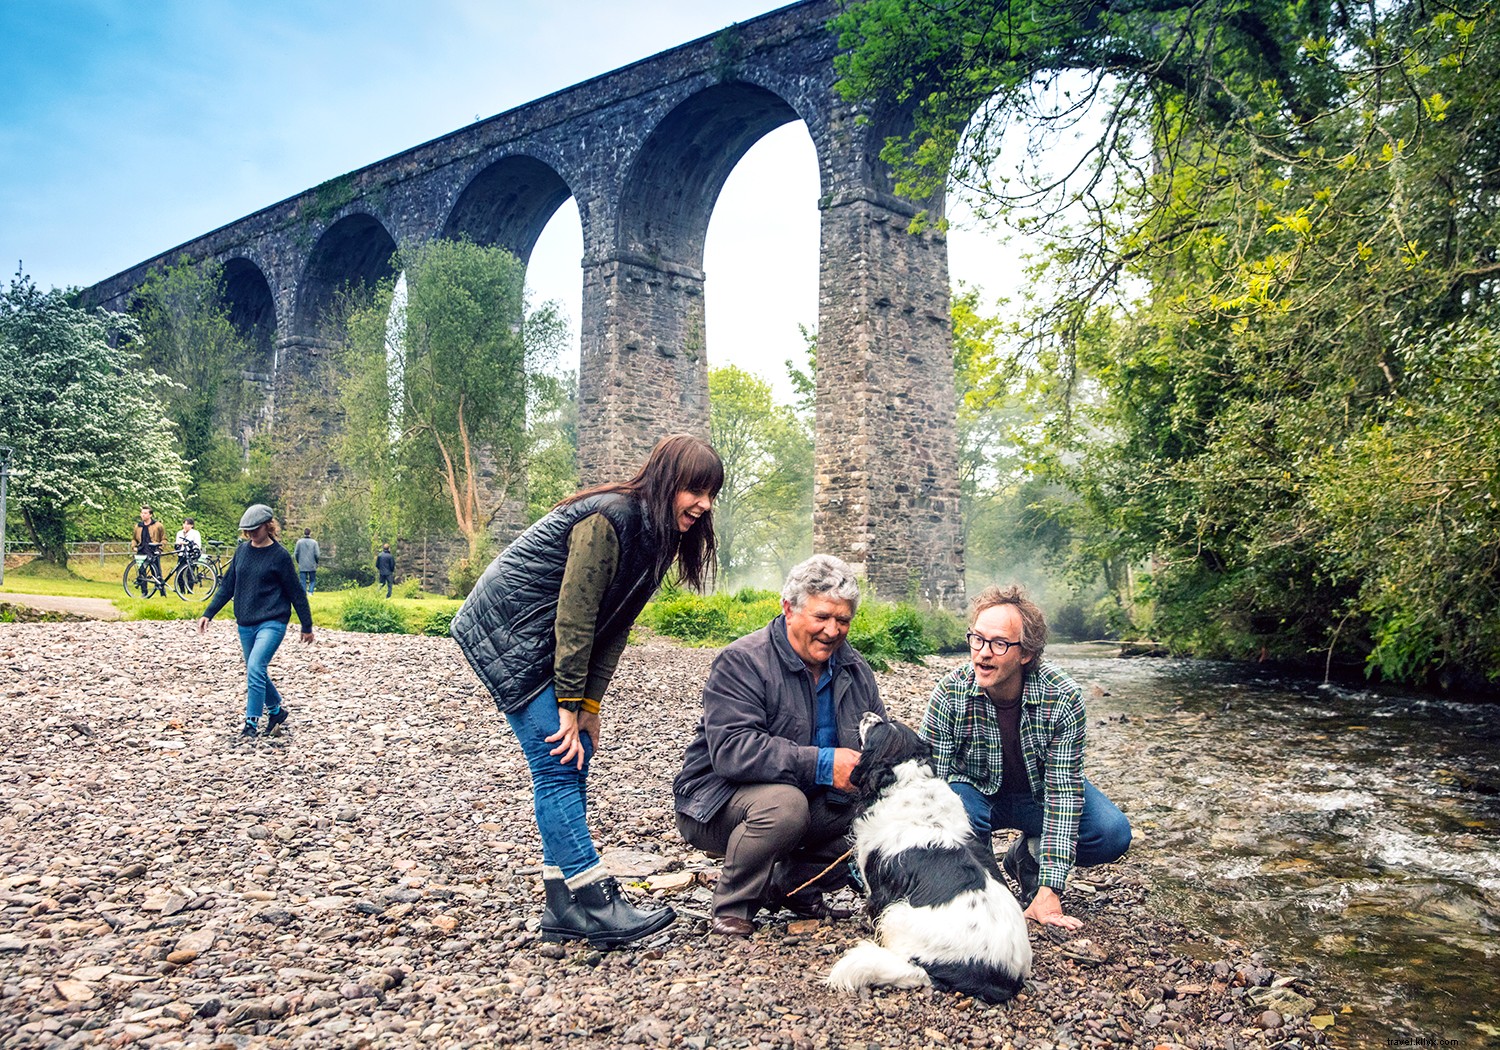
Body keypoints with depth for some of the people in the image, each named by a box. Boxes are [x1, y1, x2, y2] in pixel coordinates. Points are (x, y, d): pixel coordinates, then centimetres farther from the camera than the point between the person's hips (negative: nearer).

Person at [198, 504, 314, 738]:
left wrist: (307, 626, 1)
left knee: (255, 669, -20)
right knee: (257, 673, 14)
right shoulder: (242, 550, 6)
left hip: (272, 623, -6)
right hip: (245, 624, 6)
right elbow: (227, 585, 13)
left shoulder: (279, 555, -8)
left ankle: (251, 723, -12)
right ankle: (277, 710, 34)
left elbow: (296, 592, -3)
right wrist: (208, 613, 6)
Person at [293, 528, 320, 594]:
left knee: (303, 582, 5)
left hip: (302, 566, 1)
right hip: (312, 566, -1)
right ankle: (310, 592, -6)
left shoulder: (299, 542, 0)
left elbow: (295, 553, 0)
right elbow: (317, 554, -7)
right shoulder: (314, 542, -4)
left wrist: (298, 562, 14)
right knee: (312, 580, 10)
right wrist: (317, 563, 8)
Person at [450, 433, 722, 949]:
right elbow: (574, 616, -23)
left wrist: (590, 704, -2)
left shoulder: (657, 538, 5)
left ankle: (566, 909, 11)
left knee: (574, 758, 5)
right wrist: (570, 704, -19)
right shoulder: (610, 518, -23)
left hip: (545, 644, 10)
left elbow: (615, 626, 4)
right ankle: (596, 909, -9)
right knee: (558, 765, -12)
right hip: (506, 632, -9)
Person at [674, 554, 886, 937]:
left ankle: (796, 887, 7)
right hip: (718, 801, -7)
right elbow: (730, 749, -30)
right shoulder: (742, 662, -18)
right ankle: (732, 906, -11)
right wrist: (821, 763, -37)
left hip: (814, 803, 7)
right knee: (784, 803, -37)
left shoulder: (854, 669, 4)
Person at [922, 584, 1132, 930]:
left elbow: (1063, 790, -25)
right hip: (976, 792, -1)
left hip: (1039, 794, 1)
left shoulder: (1064, 698, -25)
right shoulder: (949, 694, -25)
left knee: (1112, 835, -24)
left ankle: (1028, 857, 6)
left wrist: (1048, 892, -29)